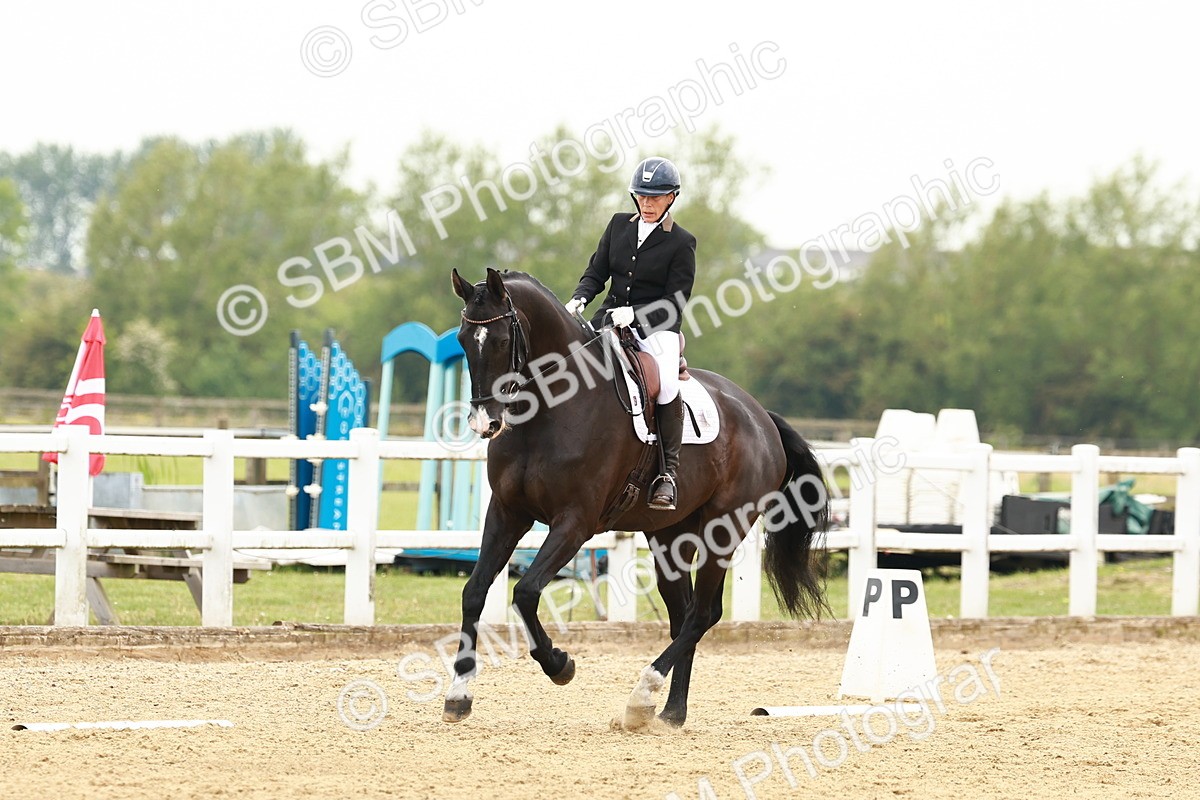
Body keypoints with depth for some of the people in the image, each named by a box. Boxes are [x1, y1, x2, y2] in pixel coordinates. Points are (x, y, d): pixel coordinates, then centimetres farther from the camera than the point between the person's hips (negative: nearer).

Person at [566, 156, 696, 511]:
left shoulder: (681, 243, -3)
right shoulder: (619, 225, 11)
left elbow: (675, 302, -8)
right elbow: (596, 273, 12)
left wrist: (634, 314, -22)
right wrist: (579, 298, -9)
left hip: (655, 326, -5)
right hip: (611, 318, 5)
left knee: (666, 383, -31)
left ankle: (669, 472, -23)